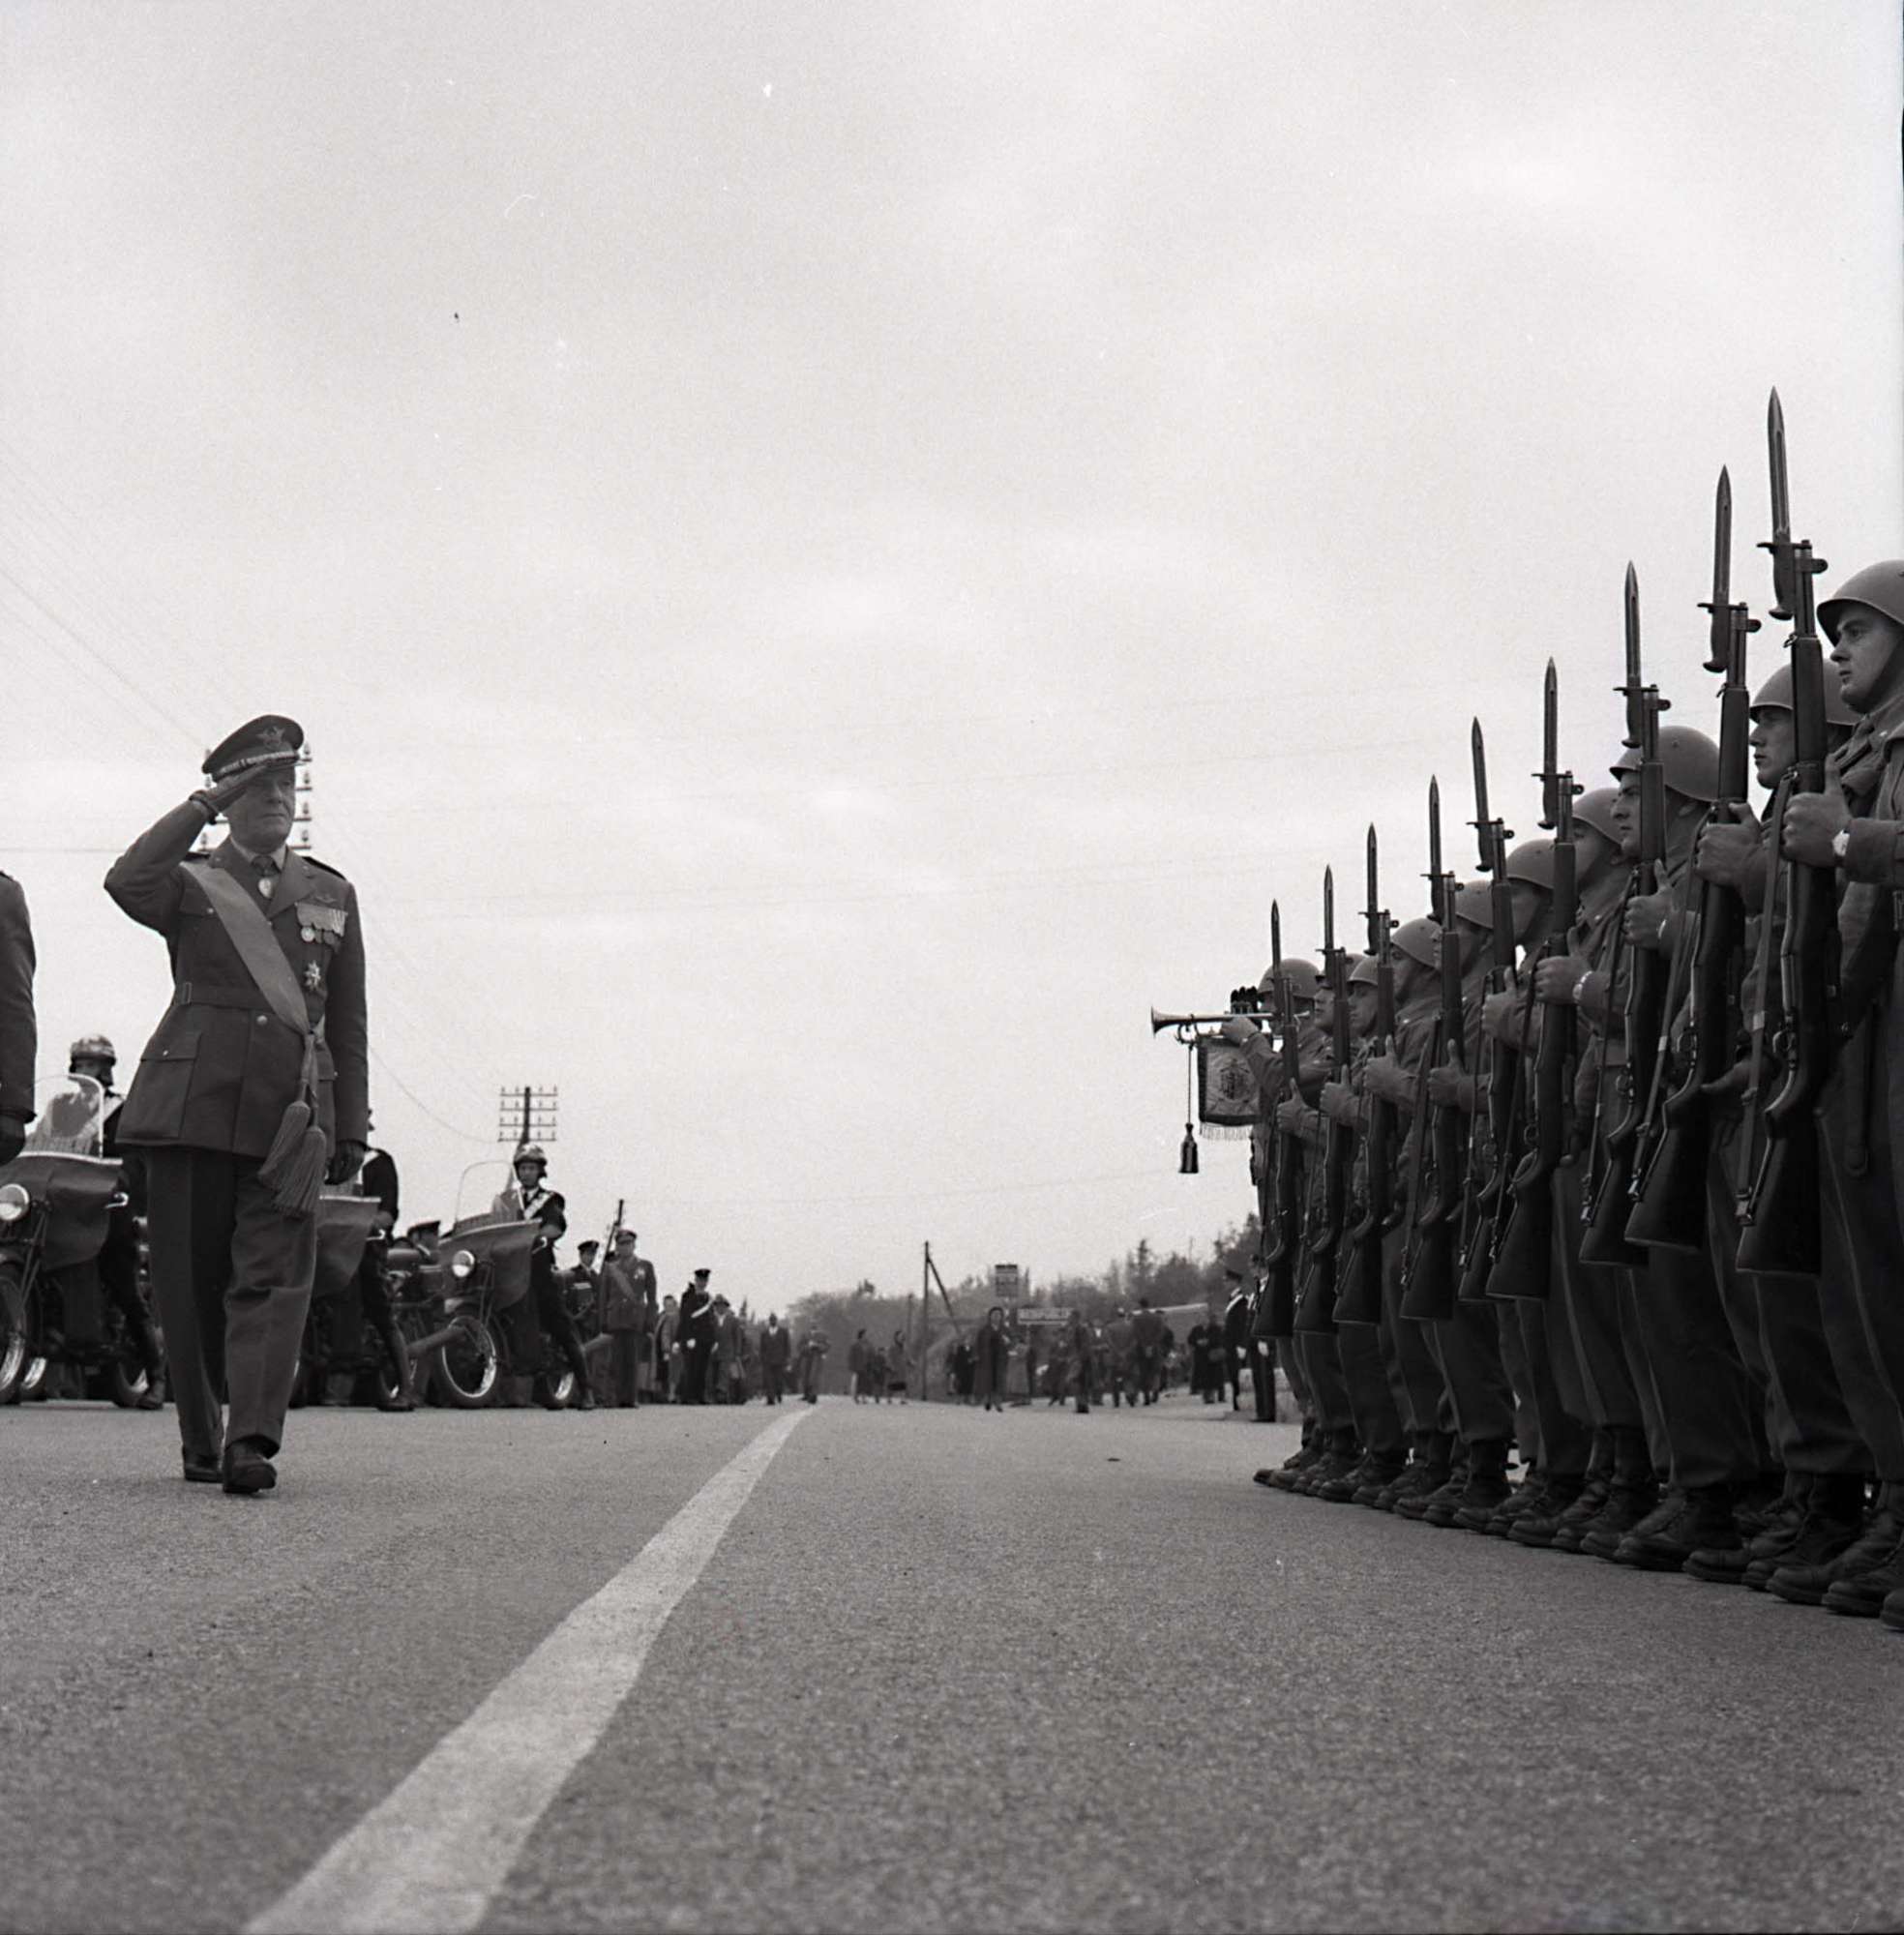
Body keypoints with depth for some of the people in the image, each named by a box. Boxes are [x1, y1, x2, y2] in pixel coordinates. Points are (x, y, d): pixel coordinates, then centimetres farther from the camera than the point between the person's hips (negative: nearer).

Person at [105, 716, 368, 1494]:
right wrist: (204, 804, -11)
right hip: (192, 1102, -1)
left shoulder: (331, 894, 18)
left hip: (288, 1110, 1)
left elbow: (348, 1026, 18)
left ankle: (252, 1443, -17)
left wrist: (351, 1130, 11)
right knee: (188, 1278, 2)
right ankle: (201, 1442, 14)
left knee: (272, 1275, -11)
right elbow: (126, 882, -15)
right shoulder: (189, 884, 11)